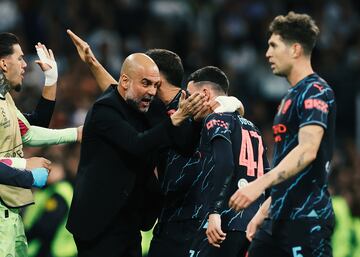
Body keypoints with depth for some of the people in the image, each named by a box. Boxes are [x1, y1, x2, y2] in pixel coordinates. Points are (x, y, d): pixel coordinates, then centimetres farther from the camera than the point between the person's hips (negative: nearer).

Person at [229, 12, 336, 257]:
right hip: (280, 219, 10)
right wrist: (264, 211, 24)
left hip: (307, 219, -10)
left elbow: (307, 151, -24)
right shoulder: (291, 96, 21)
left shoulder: (315, 91, -10)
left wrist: (260, 184, -33)